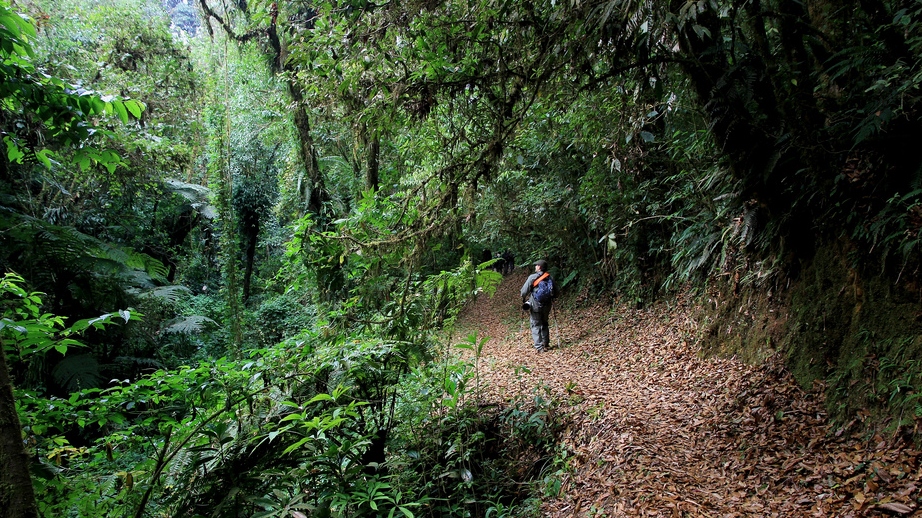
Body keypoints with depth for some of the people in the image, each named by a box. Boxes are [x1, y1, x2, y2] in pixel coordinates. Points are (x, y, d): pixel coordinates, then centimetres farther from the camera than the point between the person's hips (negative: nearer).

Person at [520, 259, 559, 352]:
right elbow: (555, 292, 9)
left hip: (535, 305, -4)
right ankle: (546, 344, 24)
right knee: (545, 324, 20)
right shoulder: (550, 278, 2)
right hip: (547, 305, 5)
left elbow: (524, 291, -9)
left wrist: (523, 299, 10)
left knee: (536, 325, 1)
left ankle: (539, 347, -4)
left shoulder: (532, 277, -11)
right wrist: (551, 298, 27)